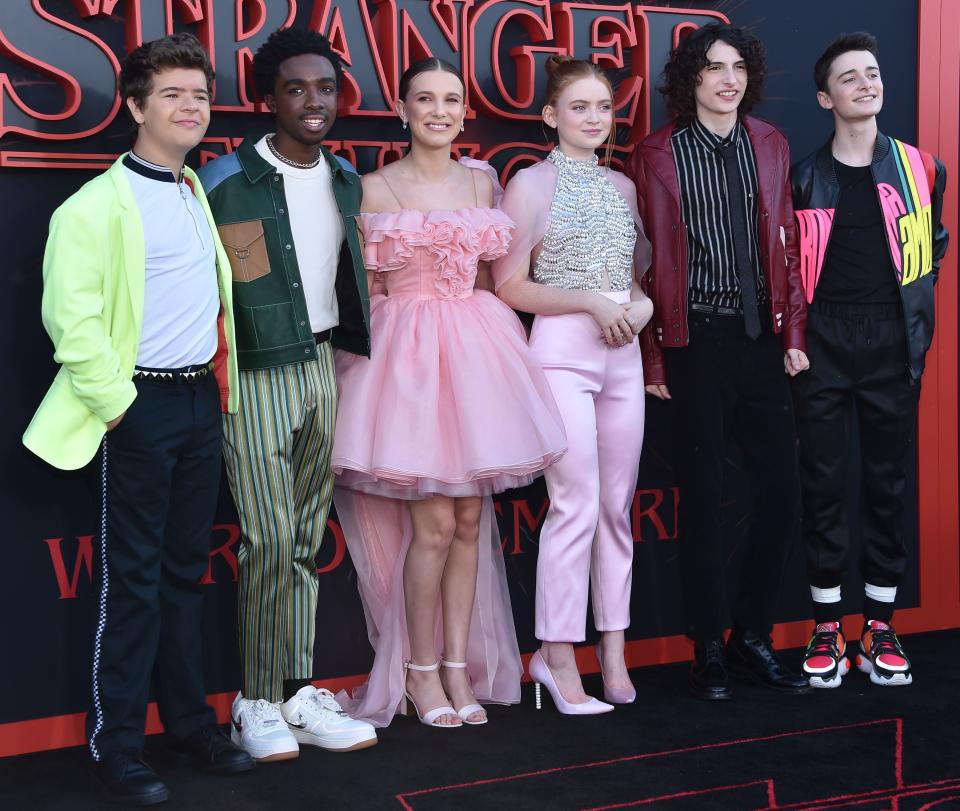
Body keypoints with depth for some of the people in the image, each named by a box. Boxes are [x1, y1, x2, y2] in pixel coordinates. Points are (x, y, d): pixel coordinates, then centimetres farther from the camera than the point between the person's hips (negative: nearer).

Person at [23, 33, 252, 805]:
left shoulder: (200, 195, 13)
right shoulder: (99, 204, -10)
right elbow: (70, 315, -16)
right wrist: (114, 402, -14)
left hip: (203, 400, 7)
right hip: (144, 406, -6)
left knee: (187, 569, 14)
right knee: (134, 578, 1)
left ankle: (190, 717, 25)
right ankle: (116, 741, 12)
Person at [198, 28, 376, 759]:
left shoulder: (346, 181, 12)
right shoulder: (228, 181, -7)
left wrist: (354, 356, 16)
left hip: (325, 368, 5)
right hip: (257, 374, -5)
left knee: (307, 540, 9)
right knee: (269, 542, -5)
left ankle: (300, 694, 16)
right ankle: (258, 704, 8)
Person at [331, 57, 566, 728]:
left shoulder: (483, 183, 11)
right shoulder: (376, 189, -1)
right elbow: (365, 291, 1)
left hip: (476, 347, 4)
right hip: (406, 350, -4)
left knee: (471, 519, 5)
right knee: (433, 523, -5)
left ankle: (460, 665, 17)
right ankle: (420, 670, 11)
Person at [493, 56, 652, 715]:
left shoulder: (623, 186, 15)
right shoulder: (531, 185, -1)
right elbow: (510, 286, -6)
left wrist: (642, 302, -1)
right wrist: (590, 301, -15)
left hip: (623, 352, 6)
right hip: (561, 350, -6)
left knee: (618, 504, 7)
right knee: (577, 504, -9)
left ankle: (614, 649, 16)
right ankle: (557, 655, 2)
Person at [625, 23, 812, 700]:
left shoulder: (771, 145, 11)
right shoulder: (657, 156, -1)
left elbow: (788, 244, 12)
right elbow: (647, 261, -2)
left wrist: (795, 334, 5)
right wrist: (652, 359, -5)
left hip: (762, 339, 4)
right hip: (697, 343, -4)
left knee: (783, 491, 4)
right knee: (704, 497, 3)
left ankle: (753, 639, 21)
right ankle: (709, 651, 16)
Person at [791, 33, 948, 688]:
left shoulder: (920, 170, 7)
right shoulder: (804, 179, 3)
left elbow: (931, 252, 16)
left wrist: (918, 323, 8)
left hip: (893, 346, 1)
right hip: (823, 345, -1)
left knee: (888, 481, 5)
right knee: (824, 481, 1)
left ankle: (880, 624, 15)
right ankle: (828, 626, 11)